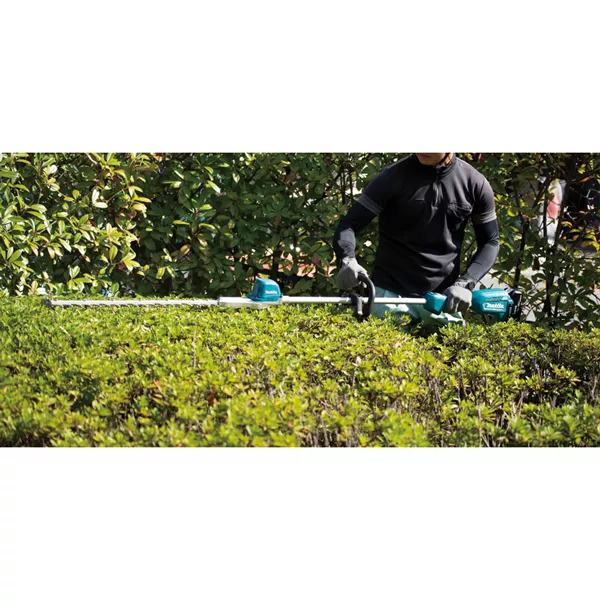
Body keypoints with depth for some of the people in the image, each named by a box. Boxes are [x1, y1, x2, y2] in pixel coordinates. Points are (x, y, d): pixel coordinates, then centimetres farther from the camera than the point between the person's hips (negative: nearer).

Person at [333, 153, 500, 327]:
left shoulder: (475, 183, -1)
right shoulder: (394, 177, -8)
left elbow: (490, 242, 7)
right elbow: (349, 224, -8)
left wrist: (465, 284, -9)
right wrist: (347, 260, -29)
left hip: (443, 295, 2)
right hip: (391, 293, -2)